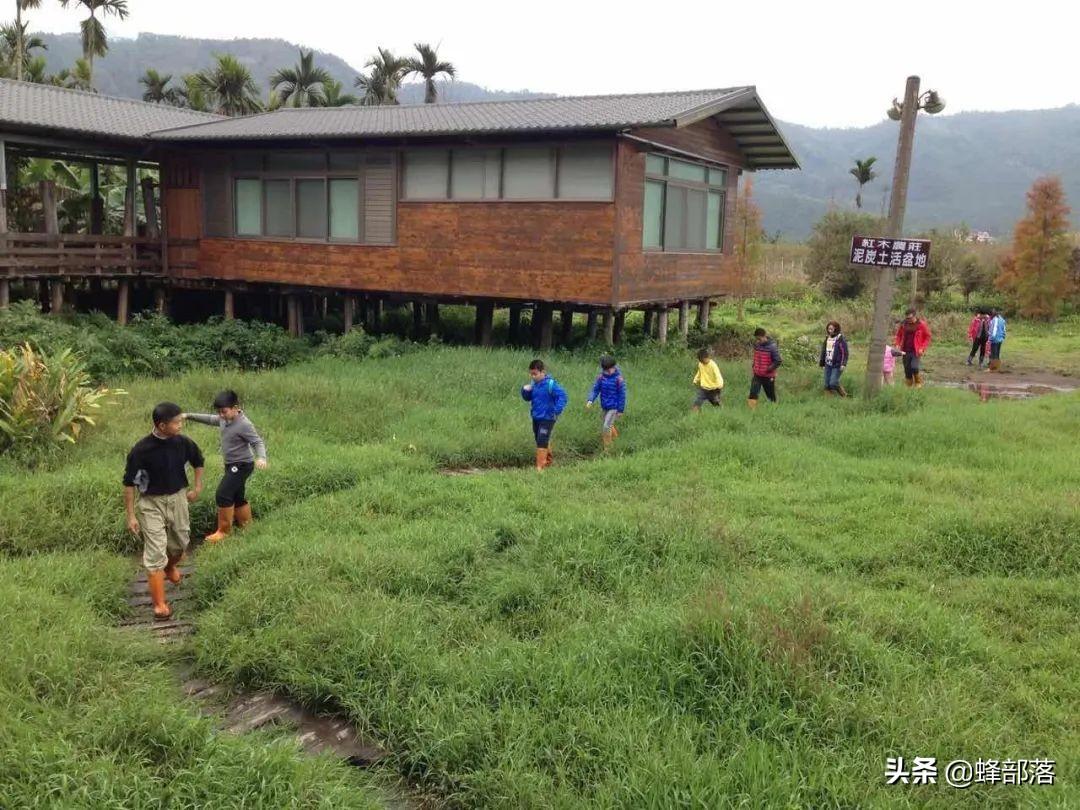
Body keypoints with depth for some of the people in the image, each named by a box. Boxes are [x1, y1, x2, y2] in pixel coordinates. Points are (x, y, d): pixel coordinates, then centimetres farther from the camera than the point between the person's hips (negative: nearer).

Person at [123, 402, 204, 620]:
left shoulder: (182, 442, -10)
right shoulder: (141, 449, -22)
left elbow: (198, 461, 12)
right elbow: (129, 483, -13)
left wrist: (197, 488, 9)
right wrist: (131, 515, -12)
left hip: (178, 498, 5)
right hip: (151, 503, -4)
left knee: (180, 543, 19)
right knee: (155, 552, -7)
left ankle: (171, 567, 54)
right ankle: (159, 604, -3)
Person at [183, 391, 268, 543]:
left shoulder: (244, 425, -23)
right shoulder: (225, 419, 2)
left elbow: (258, 442, -23)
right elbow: (210, 419, 20)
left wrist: (261, 457, -41)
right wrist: (189, 416, 19)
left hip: (241, 466, -9)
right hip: (232, 465, 9)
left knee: (223, 495, -13)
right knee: (237, 497, 17)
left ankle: (224, 531, -2)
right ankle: (246, 525, 32)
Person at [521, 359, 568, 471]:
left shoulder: (550, 384, -17)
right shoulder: (534, 384, 4)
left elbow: (562, 396, -21)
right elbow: (527, 398, 15)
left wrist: (556, 410, -28)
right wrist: (525, 390, -6)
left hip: (547, 419, -7)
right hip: (536, 418, 7)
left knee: (542, 442, -11)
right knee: (543, 441, 20)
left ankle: (540, 468, -7)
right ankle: (548, 461, 39)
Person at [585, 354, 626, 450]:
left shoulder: (618, 379, -17)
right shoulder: (601, 377, -5)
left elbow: (622, 395, -11)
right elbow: (595, 389, -3)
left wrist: (621, 410, -9)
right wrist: (590, 400, -21)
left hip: (614, 407, -5)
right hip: (604, 406, 5)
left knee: (606, 426, -10)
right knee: (609, 425, 21)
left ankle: (607, 448, 2)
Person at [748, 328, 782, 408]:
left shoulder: (771, 347, -16)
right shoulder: (756, 345, 1)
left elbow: (778, 361, -15)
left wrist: (768, 369, -19)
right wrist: (753, 366, 8)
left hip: (768, 376, -4)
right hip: (757, 375, 4)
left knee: (771, 396, 11)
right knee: (753, 394, -10)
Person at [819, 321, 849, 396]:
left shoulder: (841, 339, -8)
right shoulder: (827, 338, 12)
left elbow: (845, 352, -11)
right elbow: (823, 352, 20)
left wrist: (843, 364, -19)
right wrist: (822, 363, 23)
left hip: (837, 366, -7)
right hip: (828, 365, 7)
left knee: (833, 383, -14)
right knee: (827, 385, 4)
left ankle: (844, 395, 8)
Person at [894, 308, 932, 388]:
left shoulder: (921, 324, -5)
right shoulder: (903, 324, 3)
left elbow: (927, 337, 0)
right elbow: (899, 335, 16)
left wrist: (922, 348, -11)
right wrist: (897, 344, -1)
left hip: (916, 351, -4)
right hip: (906, 351, 4)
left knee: (914, 367, -20)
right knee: (907, 370, 6)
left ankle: (918, 383, 4)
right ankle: (908, 387, 19)